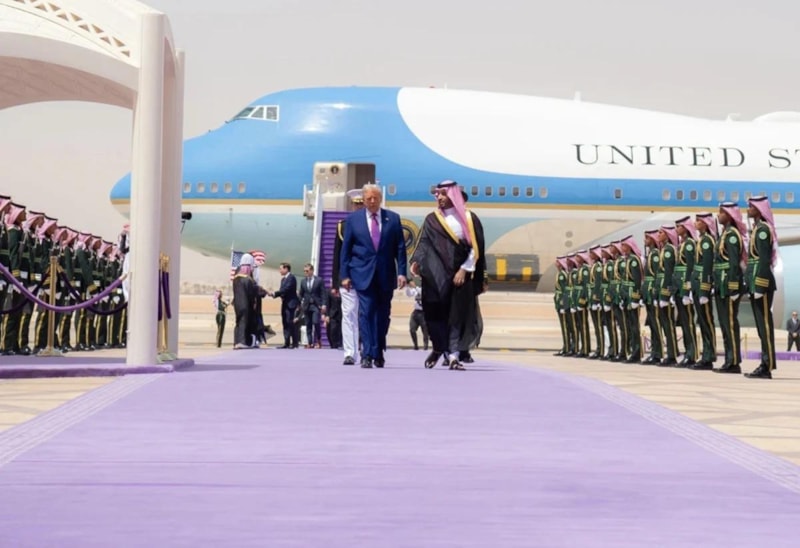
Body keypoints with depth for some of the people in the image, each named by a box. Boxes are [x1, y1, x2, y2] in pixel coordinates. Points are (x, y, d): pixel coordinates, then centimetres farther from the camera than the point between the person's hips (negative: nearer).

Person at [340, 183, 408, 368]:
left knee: (383, 315, 6)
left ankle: (378, 353, 17)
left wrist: (402, 272, -3)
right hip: (363, 274, -1)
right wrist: (345, 274, 0)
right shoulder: (353, 219, 5)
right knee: (366, 313, -10)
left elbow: (400, 248, 5)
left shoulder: (393, 219, 6)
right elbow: (345, 249, 5)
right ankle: (367, 354, -12)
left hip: (386, 275, 2)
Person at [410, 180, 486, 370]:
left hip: (460, 274, -1)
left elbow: (475, 248, 1)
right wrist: (417, 261, -17)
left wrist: (464, 270, -9)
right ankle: (439, 348, 18)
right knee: (435, 312, -2)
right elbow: (424, 243, 1)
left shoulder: (469, 219, 5)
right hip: (436, 275, 1)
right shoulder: (432, 220, 9)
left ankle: (452, 354, -1)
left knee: (457, 314, -2)